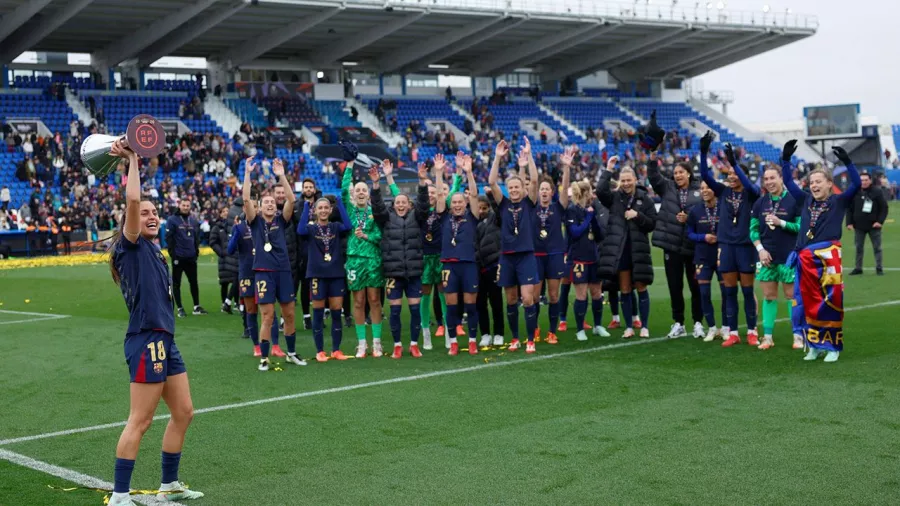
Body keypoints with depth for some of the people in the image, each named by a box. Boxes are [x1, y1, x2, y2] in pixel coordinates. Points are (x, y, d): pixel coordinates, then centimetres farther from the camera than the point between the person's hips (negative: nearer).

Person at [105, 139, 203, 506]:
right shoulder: (131, 246, -7)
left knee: (183, 413, 13)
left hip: (165, 341, 9)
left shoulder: (153, 252, 18)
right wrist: (132, 160, -14)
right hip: (147, 341, -9)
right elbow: (132, 200, -20)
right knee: (140, 421, -7)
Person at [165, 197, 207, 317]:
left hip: (191, 257, 4)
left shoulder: (194, 221, 10)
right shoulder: (172, 220, -5)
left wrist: (196, 251, 8)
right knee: (176, 283, 2)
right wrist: (172, 254, -13)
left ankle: (197, 306, 15)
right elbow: (169, 238, -8)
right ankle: (180, 308, 8)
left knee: (194, 282, 8)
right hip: (178, 257, -4)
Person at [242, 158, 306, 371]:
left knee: (289, 315, 9)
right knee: (267, 317, -5)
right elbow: (246, 199, -10)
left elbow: (291, 199, -5)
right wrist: (247, 173, -14)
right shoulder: (255, 222, 3)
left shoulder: (281, 220, 8)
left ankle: (291, 353, 24)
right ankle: (264, 358, 4)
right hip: (264, 273, -3)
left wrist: (281, 176, -11)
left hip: (283, 271, 3)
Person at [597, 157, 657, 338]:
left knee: (641, 288, 4)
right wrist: (608, 170, -14)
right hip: (619, 249, 1)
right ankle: (629, 327, 15)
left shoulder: (645, 199, 1)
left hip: (638, 249, -1)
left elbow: (652, 224, 0)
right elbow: (600, 191, -16)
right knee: (624, 290, 6)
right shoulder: (614, 197, 4)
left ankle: (644, 326, 13)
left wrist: (638, 215, -16)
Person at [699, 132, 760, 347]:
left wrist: (734, 162, -34)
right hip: (726, 245, 3)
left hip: (746, 245, -3)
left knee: (747, 290, 3)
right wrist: (703, 153, -18)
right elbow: (705, 175, -3)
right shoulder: (723, 191, 7)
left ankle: (752, 331, 12)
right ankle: (732, 332, 10)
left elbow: (749, 184, -24)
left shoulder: (751, 193, -2)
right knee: (729, 291, 5)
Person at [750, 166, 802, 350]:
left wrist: (781, 223, -18)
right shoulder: (760, 203, 7)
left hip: (789, 257, -4)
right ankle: (767, 336, 11)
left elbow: (801, 227, -7)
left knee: (792, 295, 1)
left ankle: (798, 335, 9)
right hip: (767, 256, 4)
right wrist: (760, 249, -3)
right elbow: (753, 229, 9)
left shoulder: (793, 200, -5)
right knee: (769, 297, 7)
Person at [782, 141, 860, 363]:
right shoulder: (806, 200, 15)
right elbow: (788, 182, 20)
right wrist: (786, 159, 11)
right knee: (810, 303, 7)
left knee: (831, 302, -5)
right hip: (806, 258, 4)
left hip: (828, 256, -4)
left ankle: (833, 346, 4)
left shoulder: (838, 201, 4)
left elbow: (856, 184, -8)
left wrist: (847, 161, -16)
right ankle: (815, 345, 18)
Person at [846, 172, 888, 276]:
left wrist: (880, 221, -14)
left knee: (877, 248, 3)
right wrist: (849, 223, -4)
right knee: (859, 248, 8)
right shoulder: (854, 192, 0)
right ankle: (858, 268, 16)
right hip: (859, 226, 2)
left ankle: (879, 268, 10)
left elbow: (884, 208, -4)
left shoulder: (877, 192, -5)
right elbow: (849, 209, 4)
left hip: (874, 225, -2)